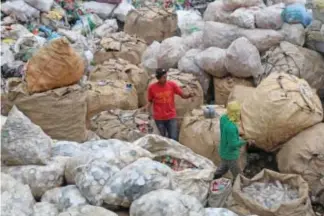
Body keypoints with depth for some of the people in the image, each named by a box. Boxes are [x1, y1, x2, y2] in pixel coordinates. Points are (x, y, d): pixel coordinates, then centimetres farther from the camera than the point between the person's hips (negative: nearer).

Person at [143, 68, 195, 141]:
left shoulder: (172, 84, -7)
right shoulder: (151, 87, -8)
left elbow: (183, 95, -6)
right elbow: (150, 101, 4)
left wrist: (189, 95, -26)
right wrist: (147, 106, -17)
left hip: (171, 117, 1)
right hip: (158, 118, 0)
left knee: (174, 139, 0)